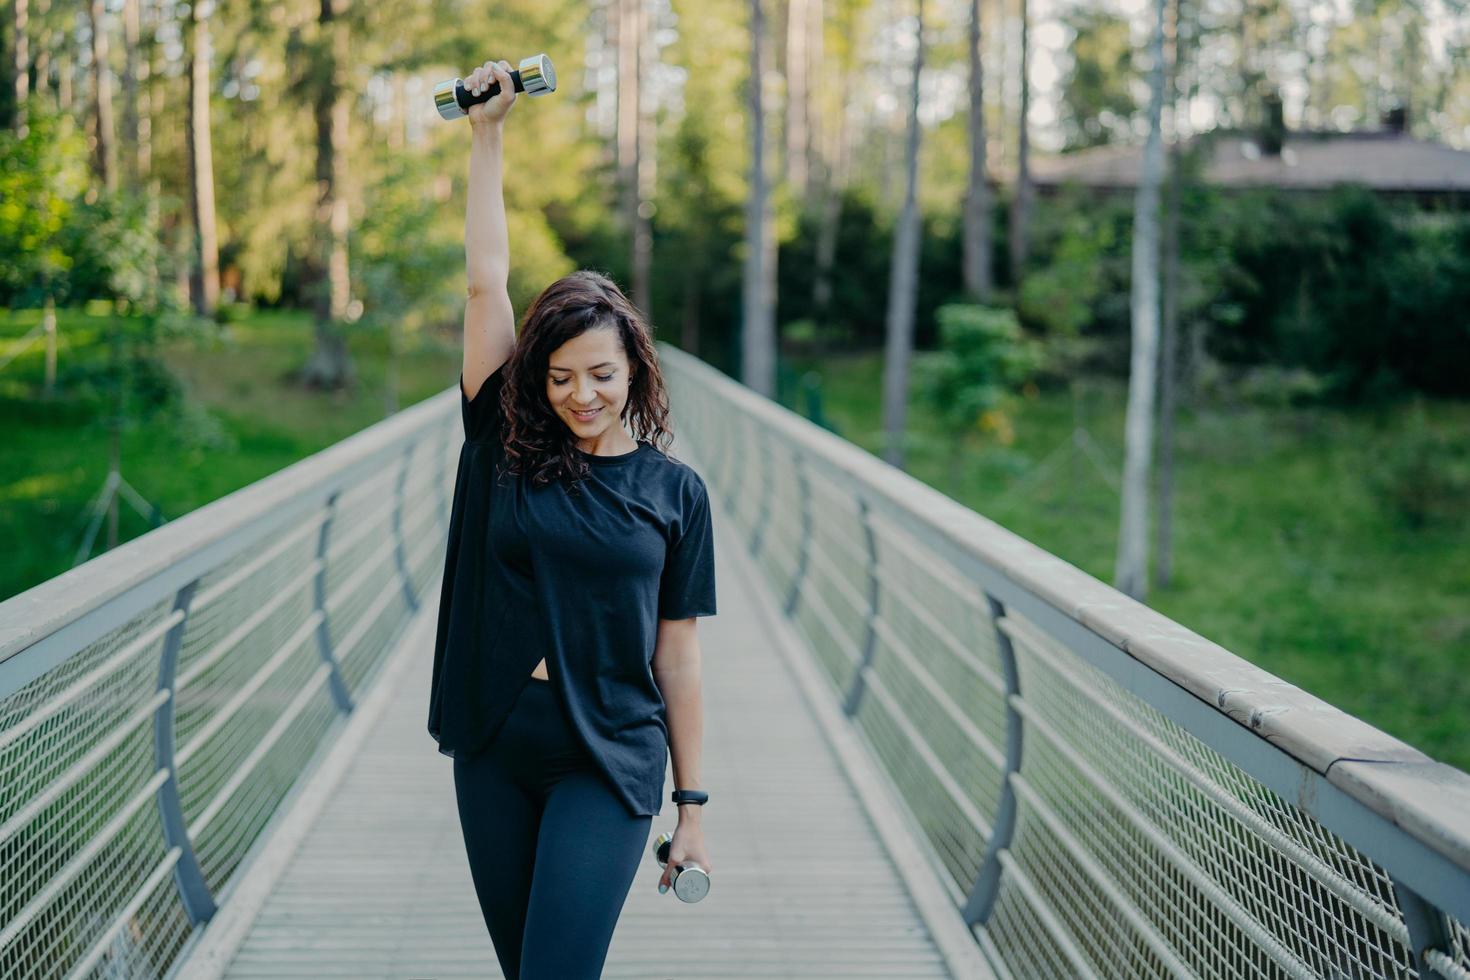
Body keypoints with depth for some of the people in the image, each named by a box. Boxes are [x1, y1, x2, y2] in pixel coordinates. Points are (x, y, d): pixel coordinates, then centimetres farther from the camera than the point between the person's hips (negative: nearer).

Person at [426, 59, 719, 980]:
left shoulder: (674, 491, -1)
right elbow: (486, 281, -2)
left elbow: (679, 657, 1)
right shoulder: (504, 449, 1)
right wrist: (488, 133, -2)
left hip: (609, 763, -3)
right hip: (493, 750, 3)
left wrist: (693, 806, 2)